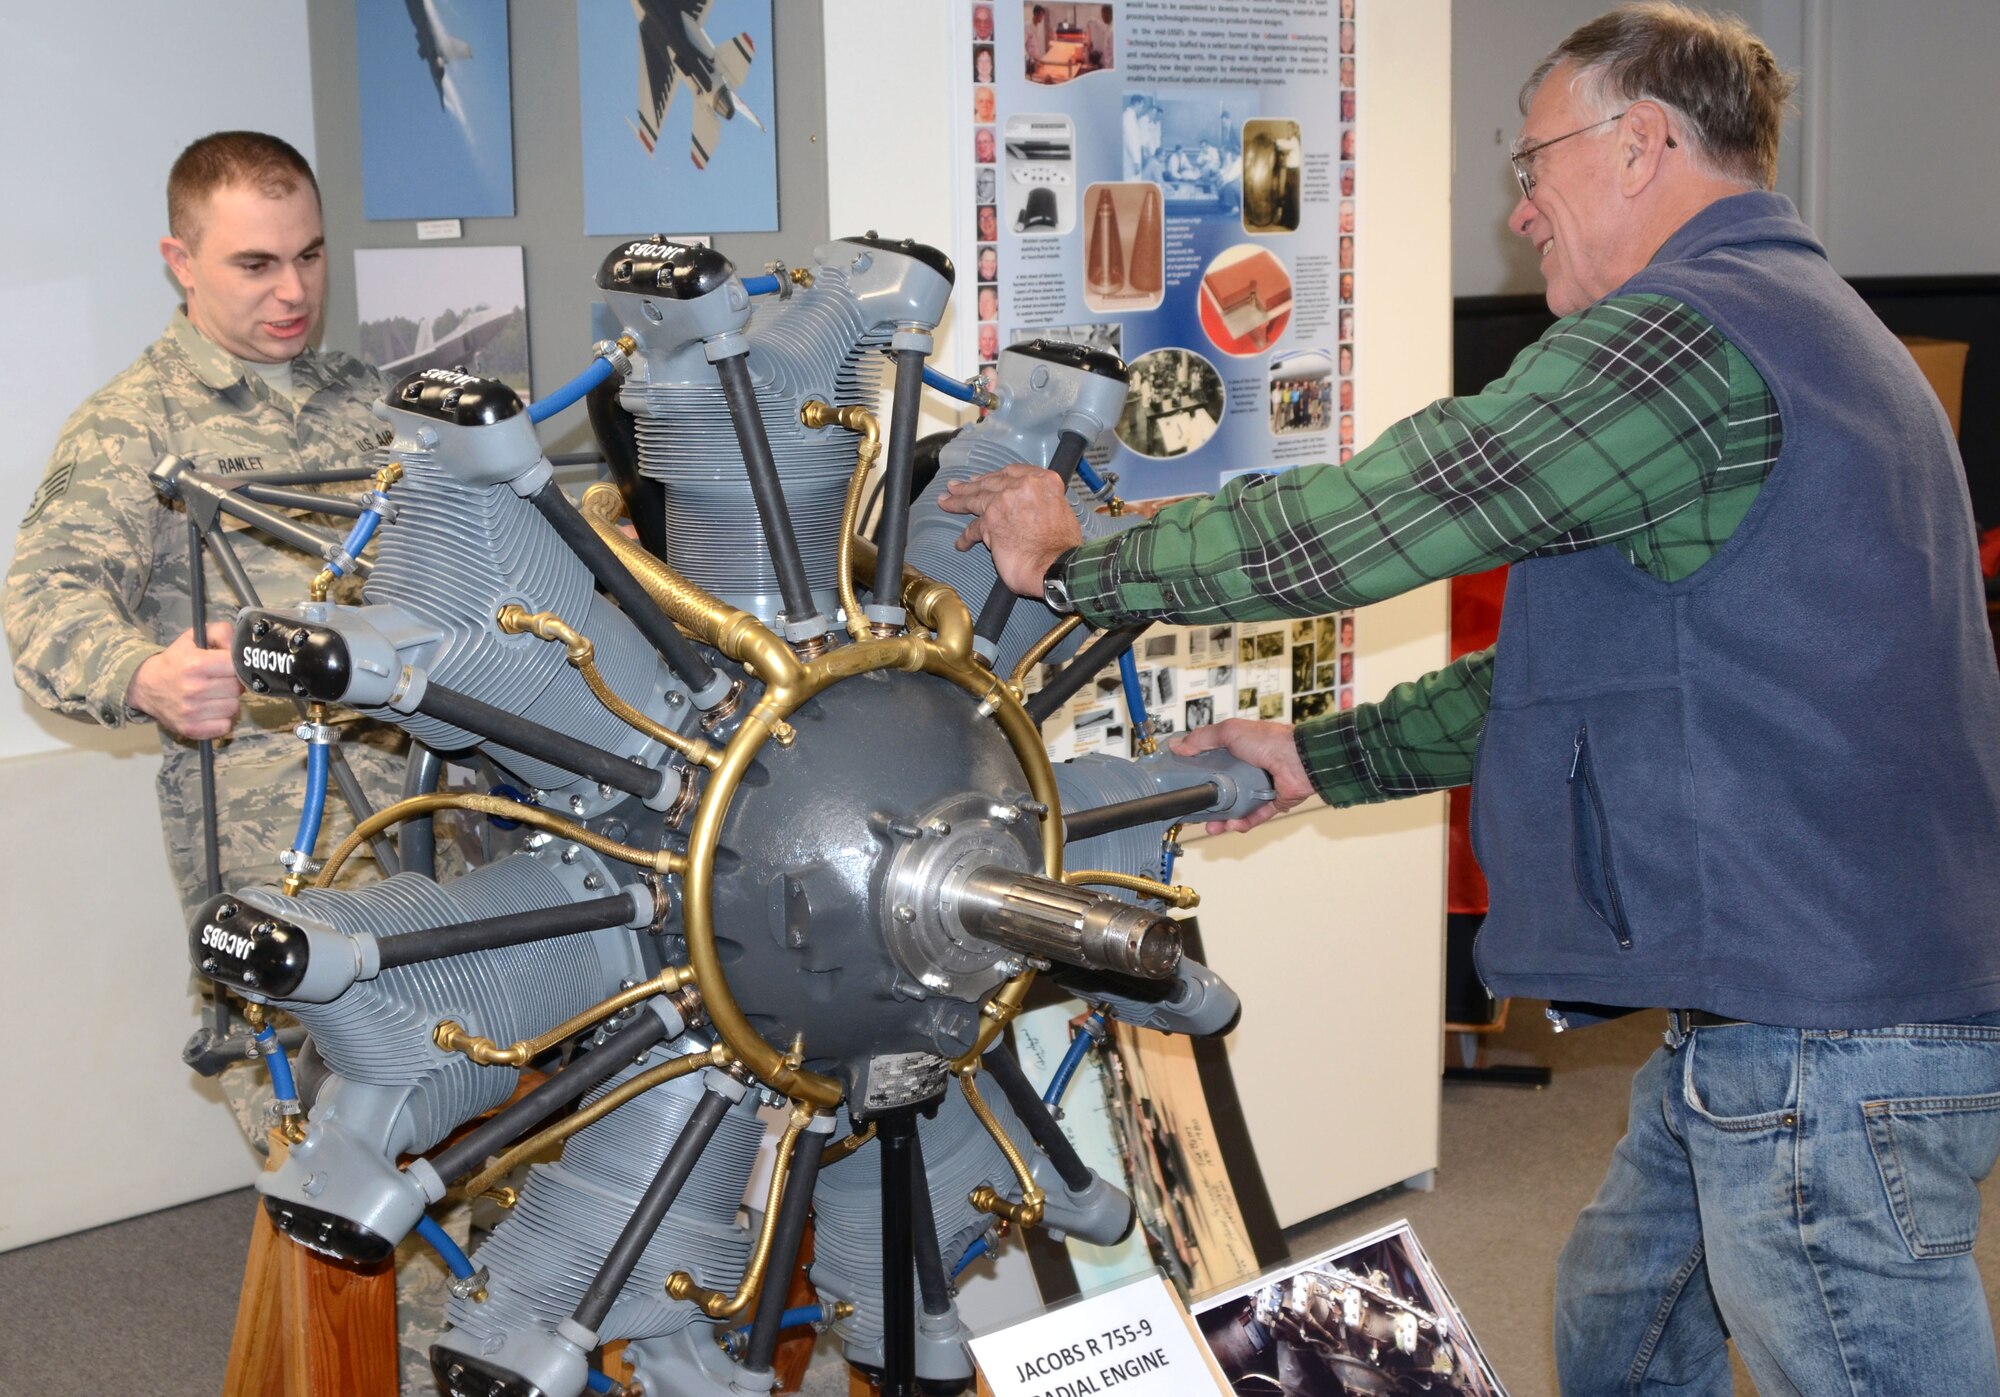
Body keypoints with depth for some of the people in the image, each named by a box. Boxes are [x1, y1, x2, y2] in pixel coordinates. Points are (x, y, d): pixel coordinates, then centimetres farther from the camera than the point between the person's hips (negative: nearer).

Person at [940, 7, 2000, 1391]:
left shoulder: (1683, 336, -16)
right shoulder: (1802, 324, 19)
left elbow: (1352, 526, -16)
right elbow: (1563, 669, 23)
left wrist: (1076, 561, -1)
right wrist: (1316, 757, 24)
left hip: (1823, 1042, -11)